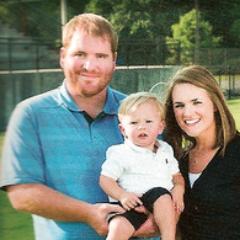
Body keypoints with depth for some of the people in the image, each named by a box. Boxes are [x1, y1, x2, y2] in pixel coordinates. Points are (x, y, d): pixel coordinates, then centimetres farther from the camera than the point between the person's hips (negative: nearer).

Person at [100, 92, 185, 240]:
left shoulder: (165, 150, 15)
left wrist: (179, 189, -2)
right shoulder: (120, 153, 2)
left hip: (160, 204, 3)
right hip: (132, 204, -2)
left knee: (162, 196, -32)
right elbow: (105, 179, 0)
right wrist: (122, 195, -17)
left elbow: (176, 175, 21)